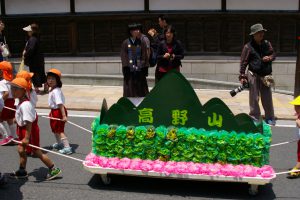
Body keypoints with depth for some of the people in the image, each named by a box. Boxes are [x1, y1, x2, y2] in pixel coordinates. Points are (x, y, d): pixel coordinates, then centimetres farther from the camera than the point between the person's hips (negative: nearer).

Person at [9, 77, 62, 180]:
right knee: (21, 149, 17)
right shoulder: (21, 102, 5)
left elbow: (28, 122, -29)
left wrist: (27, 138, -29)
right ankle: (22, 171, 32)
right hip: (23, 129, 10)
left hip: (29, 130, -10)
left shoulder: (25, 105, -26)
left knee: (36, 151, 0)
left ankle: (53, 169, 9)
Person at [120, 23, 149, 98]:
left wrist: (144, 69, -3)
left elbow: (144, 56, 4)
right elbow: (123, 57, -2)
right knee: (130, 92, 1)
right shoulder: (125, 43, 0)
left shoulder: (141, 43, 5)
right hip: (130, 71, -2)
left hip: (140, 72, 2)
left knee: (141, 91, 5)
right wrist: (126, 69, -10)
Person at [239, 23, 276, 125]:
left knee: (267, 97, 7)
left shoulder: (267, 44, 8)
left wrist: (270, 58, -3)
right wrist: (242, 76, -10)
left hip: (266, 75, 4)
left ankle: (270, 118, 18)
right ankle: (254, 117, 13)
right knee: (254, 98, 2)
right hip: (253, 75, -3)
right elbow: (243, 62, -5)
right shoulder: (248, 46, -5)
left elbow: (273, 54, 21)